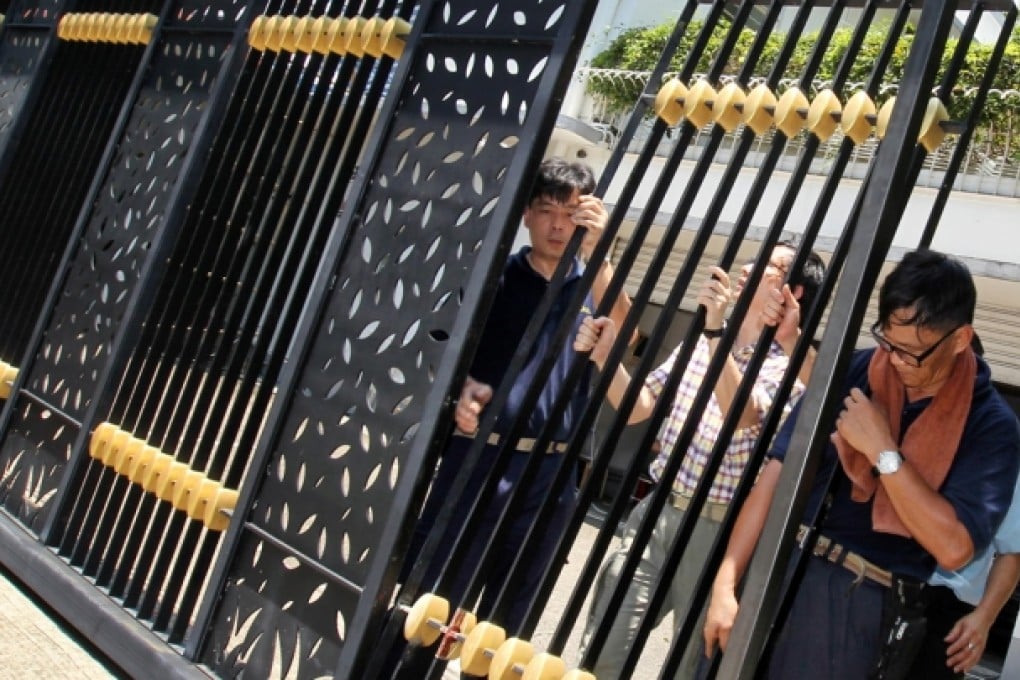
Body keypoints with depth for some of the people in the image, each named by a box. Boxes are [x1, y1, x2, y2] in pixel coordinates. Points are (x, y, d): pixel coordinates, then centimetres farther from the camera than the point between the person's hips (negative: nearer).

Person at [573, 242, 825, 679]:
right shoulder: (701, 339, 10)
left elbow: (740, 416, -28)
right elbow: (638, 408, 12)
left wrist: (715, 327, -30)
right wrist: (606, 356, -5)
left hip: (717, 531, -5)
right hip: (656, 512, 5)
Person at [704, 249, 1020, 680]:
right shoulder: (855, 372, -1)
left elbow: (954, 548, -16)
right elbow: (780, 471, -4)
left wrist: (883, 451, -20)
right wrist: (725, 583, -10)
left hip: (871, 609, -2)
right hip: (785, 574, 3)